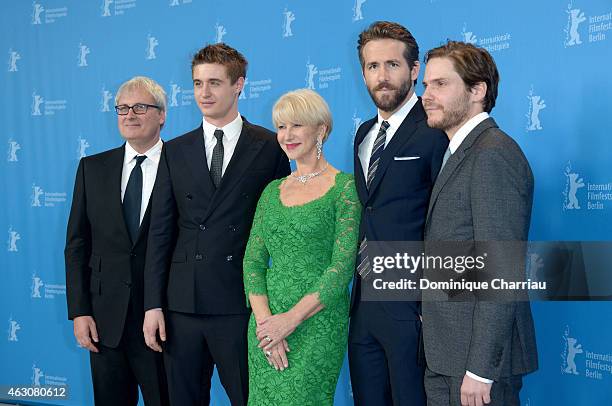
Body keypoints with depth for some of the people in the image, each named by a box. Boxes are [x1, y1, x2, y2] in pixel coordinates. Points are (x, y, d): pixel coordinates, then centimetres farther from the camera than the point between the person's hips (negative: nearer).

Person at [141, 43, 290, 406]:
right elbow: (161, 233, 8)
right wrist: (153, 305, 2)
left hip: (242, 305, -3)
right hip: (183, 306, 3)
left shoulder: (271, 148, 1)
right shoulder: (175, 151, 10)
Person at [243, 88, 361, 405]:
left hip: (318, 322, -5)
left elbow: (343, 266, -11)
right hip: (267, 322, 5)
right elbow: (253, 261, 7)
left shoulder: (345, 187, -4)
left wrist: (292, 319, -16)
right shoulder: (272, 191, 12)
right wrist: (265, 320, -9)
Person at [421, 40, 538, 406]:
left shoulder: (492, 155, -16)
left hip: (479, 354, -9)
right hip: (446, 355, 9)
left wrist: (480, 369, -22)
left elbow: (502, 273, -22)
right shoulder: (464, 153, 14)